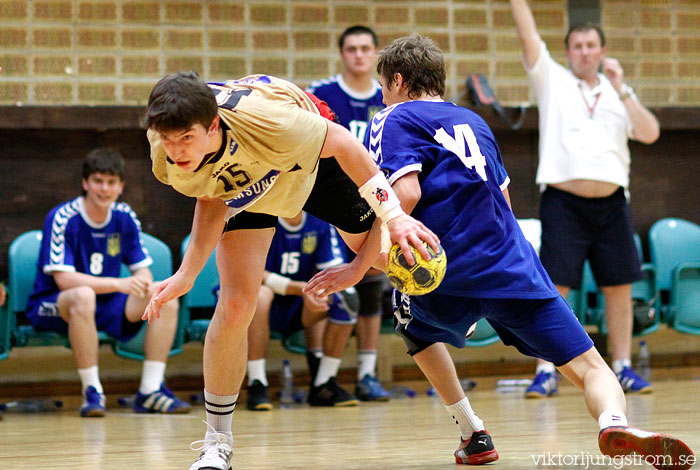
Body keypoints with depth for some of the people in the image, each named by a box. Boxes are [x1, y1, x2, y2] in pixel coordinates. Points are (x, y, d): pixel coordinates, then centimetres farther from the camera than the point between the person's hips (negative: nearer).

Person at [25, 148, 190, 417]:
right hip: (53, 307, -6)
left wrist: (145, 283, -20)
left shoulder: (125, 218, 2)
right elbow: (63, 278, -23)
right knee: (84, 296, -40)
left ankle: (150, 391, -12)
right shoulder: (62, 218, -16)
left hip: (105, 306, 6)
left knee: (167, 301, -14)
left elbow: (142, 270, 7)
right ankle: (92, 393, -31)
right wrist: (118, 284, -32)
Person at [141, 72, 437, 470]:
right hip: (240, 191, 1)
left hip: (313, 162, -1)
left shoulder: (265, 122, -47)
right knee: (235, 304, -14)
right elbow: (212, 198, -11)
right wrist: (187, 274, -19)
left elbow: (340, 141, -29)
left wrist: (393, 216, -27)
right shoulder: (167, 161, -33)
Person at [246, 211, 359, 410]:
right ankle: (256, 385, -31)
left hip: (296, 311, 5)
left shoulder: (320, 224, 0)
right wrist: (300, 289, -32)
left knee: (347, 298, -16)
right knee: (260, 293, -38)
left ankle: (323, 386, -9)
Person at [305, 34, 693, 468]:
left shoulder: (394, 120, 5)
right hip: (514, 270, 3)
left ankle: (473, 433, 23)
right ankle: (614, 422, -38)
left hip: (447, 285, -3)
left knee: (414, 321, 33)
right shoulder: (472, 120, 24)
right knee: (590, 366, -2)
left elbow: (406, 194, -12)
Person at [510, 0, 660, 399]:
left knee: (619, 288, 4)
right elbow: (528, 34, -2)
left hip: (611, 204, 3)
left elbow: (650, 134, 1)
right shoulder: (553, 81, 8)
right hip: (564, 201, -3)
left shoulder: (617, 93, 14)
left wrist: (621, 88, -3)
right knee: (554, 288, -8)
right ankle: (546, 372, -5)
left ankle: (623, 368, 13)